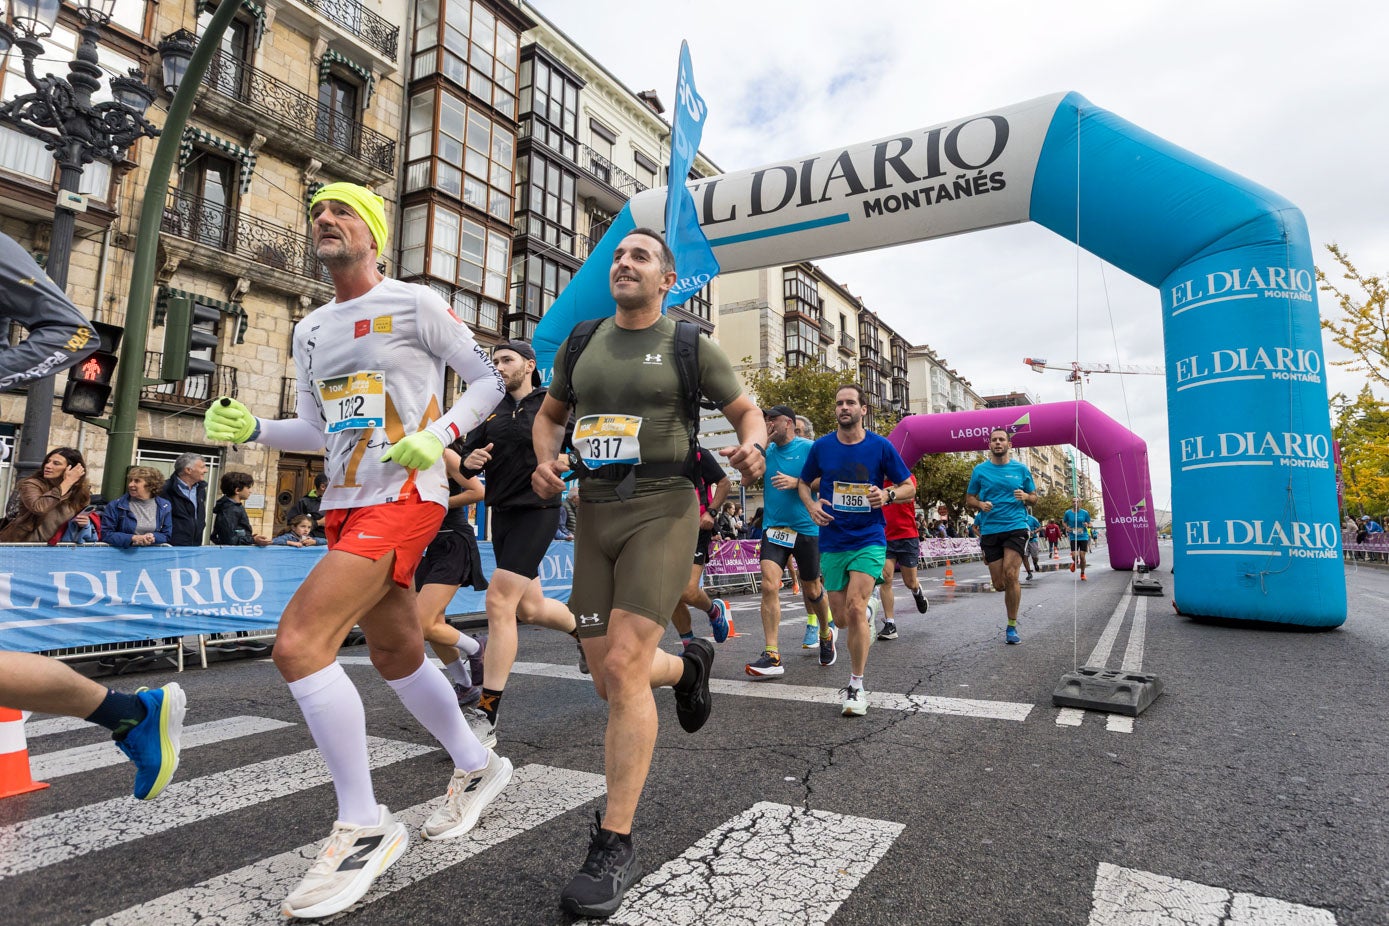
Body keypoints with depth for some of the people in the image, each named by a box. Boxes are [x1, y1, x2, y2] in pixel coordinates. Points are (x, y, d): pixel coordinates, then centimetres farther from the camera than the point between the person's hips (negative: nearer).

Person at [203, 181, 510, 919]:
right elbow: (318, 430, 20)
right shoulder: (310, 330, 18)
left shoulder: (414, 304, -3)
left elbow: (487, 380, -2)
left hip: (403, 499, -8)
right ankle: (476, 767, 35)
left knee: (298, 644, -19)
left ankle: (364, 825, -5)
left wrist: (439, 433, -17)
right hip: (345, 506, 8)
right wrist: (251, 428, 3)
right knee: (398, 657, 15)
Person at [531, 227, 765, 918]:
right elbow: (549, 414, 24)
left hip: (662, 511, -5)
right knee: (611, 681, 7)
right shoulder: (582, 343, 14)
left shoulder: (690, 346, 2)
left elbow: (747, 412, 9)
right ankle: (688, 665, 42)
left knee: (622, 668, -17)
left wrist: (752, 449, -16)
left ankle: (615, 847, -3)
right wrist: (545, 462, 2)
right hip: (595, 516, 5)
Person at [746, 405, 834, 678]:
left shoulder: (809, 448, -3)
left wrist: (796, 482, -19)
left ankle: (826, 633, 41)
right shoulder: (767, 450, 9)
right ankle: (772, 656, -12)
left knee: (812, 591, 12)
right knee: (769, 586, -14)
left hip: (806, 529, -3)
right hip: (773, 529, 3)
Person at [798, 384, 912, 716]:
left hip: (869, 539, -2)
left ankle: (857, 687, -4)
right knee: (842, 619, 6)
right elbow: (803, 484, 15)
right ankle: (865, 623, 45)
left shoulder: (881, 446, -2)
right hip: (832, 542, 3)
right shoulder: (821, 447, 2)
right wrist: (811, 505, -6)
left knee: (855, 607, -18)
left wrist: (887, 495, -14)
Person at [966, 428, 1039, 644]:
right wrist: (981, 504, -11)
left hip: (1016, 527, -1)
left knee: (1010, 575, -17)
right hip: (990, 530, 1)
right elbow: (969, 500, 11)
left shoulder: (1021, 469, 6)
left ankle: (1012, 626, -3)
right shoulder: (979, 470, 6)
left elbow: (1034, 498, 14)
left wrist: (1025, 497, -9)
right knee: (999, 584, 0)